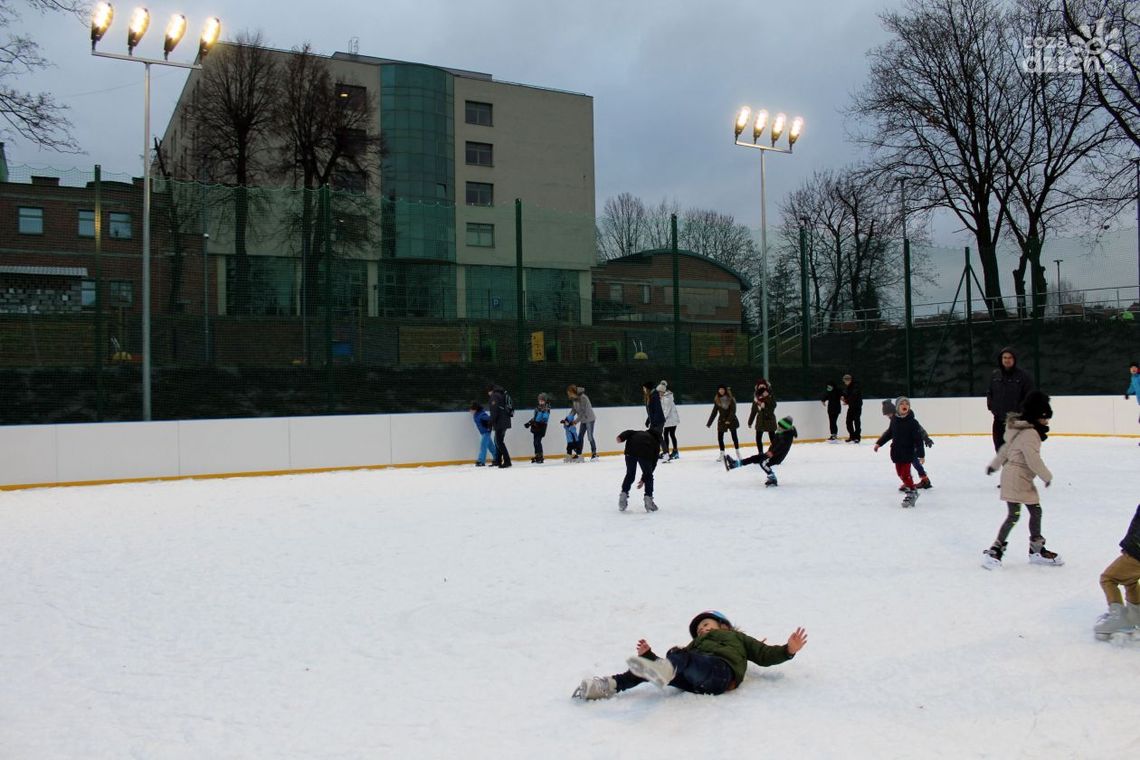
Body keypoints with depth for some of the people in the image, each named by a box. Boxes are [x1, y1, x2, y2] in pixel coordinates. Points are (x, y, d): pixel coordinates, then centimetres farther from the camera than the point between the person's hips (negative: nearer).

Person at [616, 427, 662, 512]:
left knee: (630, 475, 21)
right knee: (649, 477, 19)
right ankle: (648, 498, 13)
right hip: (645, 453, -2)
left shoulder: (638, 433, 38)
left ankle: (624, 494, 15)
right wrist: (644, 479, 33)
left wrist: (621, 437, -3)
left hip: (631, 451, 2)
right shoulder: (656, 443, 31)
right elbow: (653, 464, 28)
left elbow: (629, 433, 15)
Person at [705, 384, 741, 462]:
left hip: (731, 420, -3)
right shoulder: (717, 400, 1)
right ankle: (722, 454, 10)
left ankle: (738, 452, 19)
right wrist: (709, 423, 3)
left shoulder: (731, 399, -9)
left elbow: (733, 410, -15)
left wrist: (729, 420, -26)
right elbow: (714, 412, 5)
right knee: (720, 437, -1)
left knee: (734, 436, 5)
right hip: (721, 421, 3)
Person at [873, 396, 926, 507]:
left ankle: (911, 493, 4)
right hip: (896, 451, 6)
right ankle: (908, 486, 31)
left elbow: (918, 439, -13)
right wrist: (879, 443, 21)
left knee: (905, 473, -8)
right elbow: (889, 433, 17)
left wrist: (921, 454, -14)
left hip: (908, 452, -6)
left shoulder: (912, 422, -14)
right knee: (900, 473, 12)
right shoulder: (894, 419, 2)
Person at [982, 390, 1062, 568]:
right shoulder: (1030, 434, -21)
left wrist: (994, 464, 29)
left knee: (1036, 512, 14)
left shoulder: (1025, 430, 11)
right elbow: (1034, 460, -24)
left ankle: (1037, 550, 25)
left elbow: (1006, 447, 21)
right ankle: (995, 549, -1)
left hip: (1023, 479, 10)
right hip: (1015, 478, -10)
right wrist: (1047, 476, -9)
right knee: (1014, 515, -8)